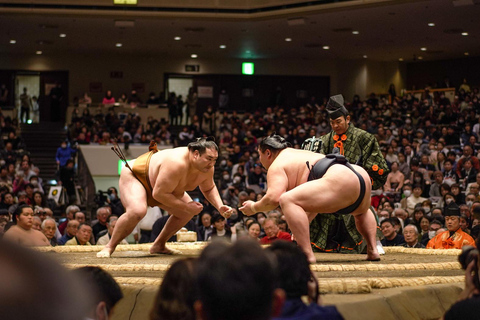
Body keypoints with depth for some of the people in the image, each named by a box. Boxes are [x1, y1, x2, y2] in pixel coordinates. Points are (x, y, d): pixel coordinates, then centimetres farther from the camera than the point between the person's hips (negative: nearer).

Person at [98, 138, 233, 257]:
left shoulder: (207, 168, -16)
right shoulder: (176, 164, -42)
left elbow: (209, 188, 6)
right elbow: (159, 194, -38)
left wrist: (220, 206, -11)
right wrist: (186, 206, -32)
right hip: (134, 176, -9)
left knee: (188, 211, 4)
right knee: (137, 211, -34)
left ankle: (158, 245, 15)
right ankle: (109, 247, -16)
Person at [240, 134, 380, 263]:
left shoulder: (277, 166, 6)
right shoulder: (299, 155, 36)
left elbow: (273, 198, -9)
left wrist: (254, 207, 9)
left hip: (340, 180, -10)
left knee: (287, 200, -16)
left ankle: (307, 254, -21)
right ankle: (372, 250, 30)